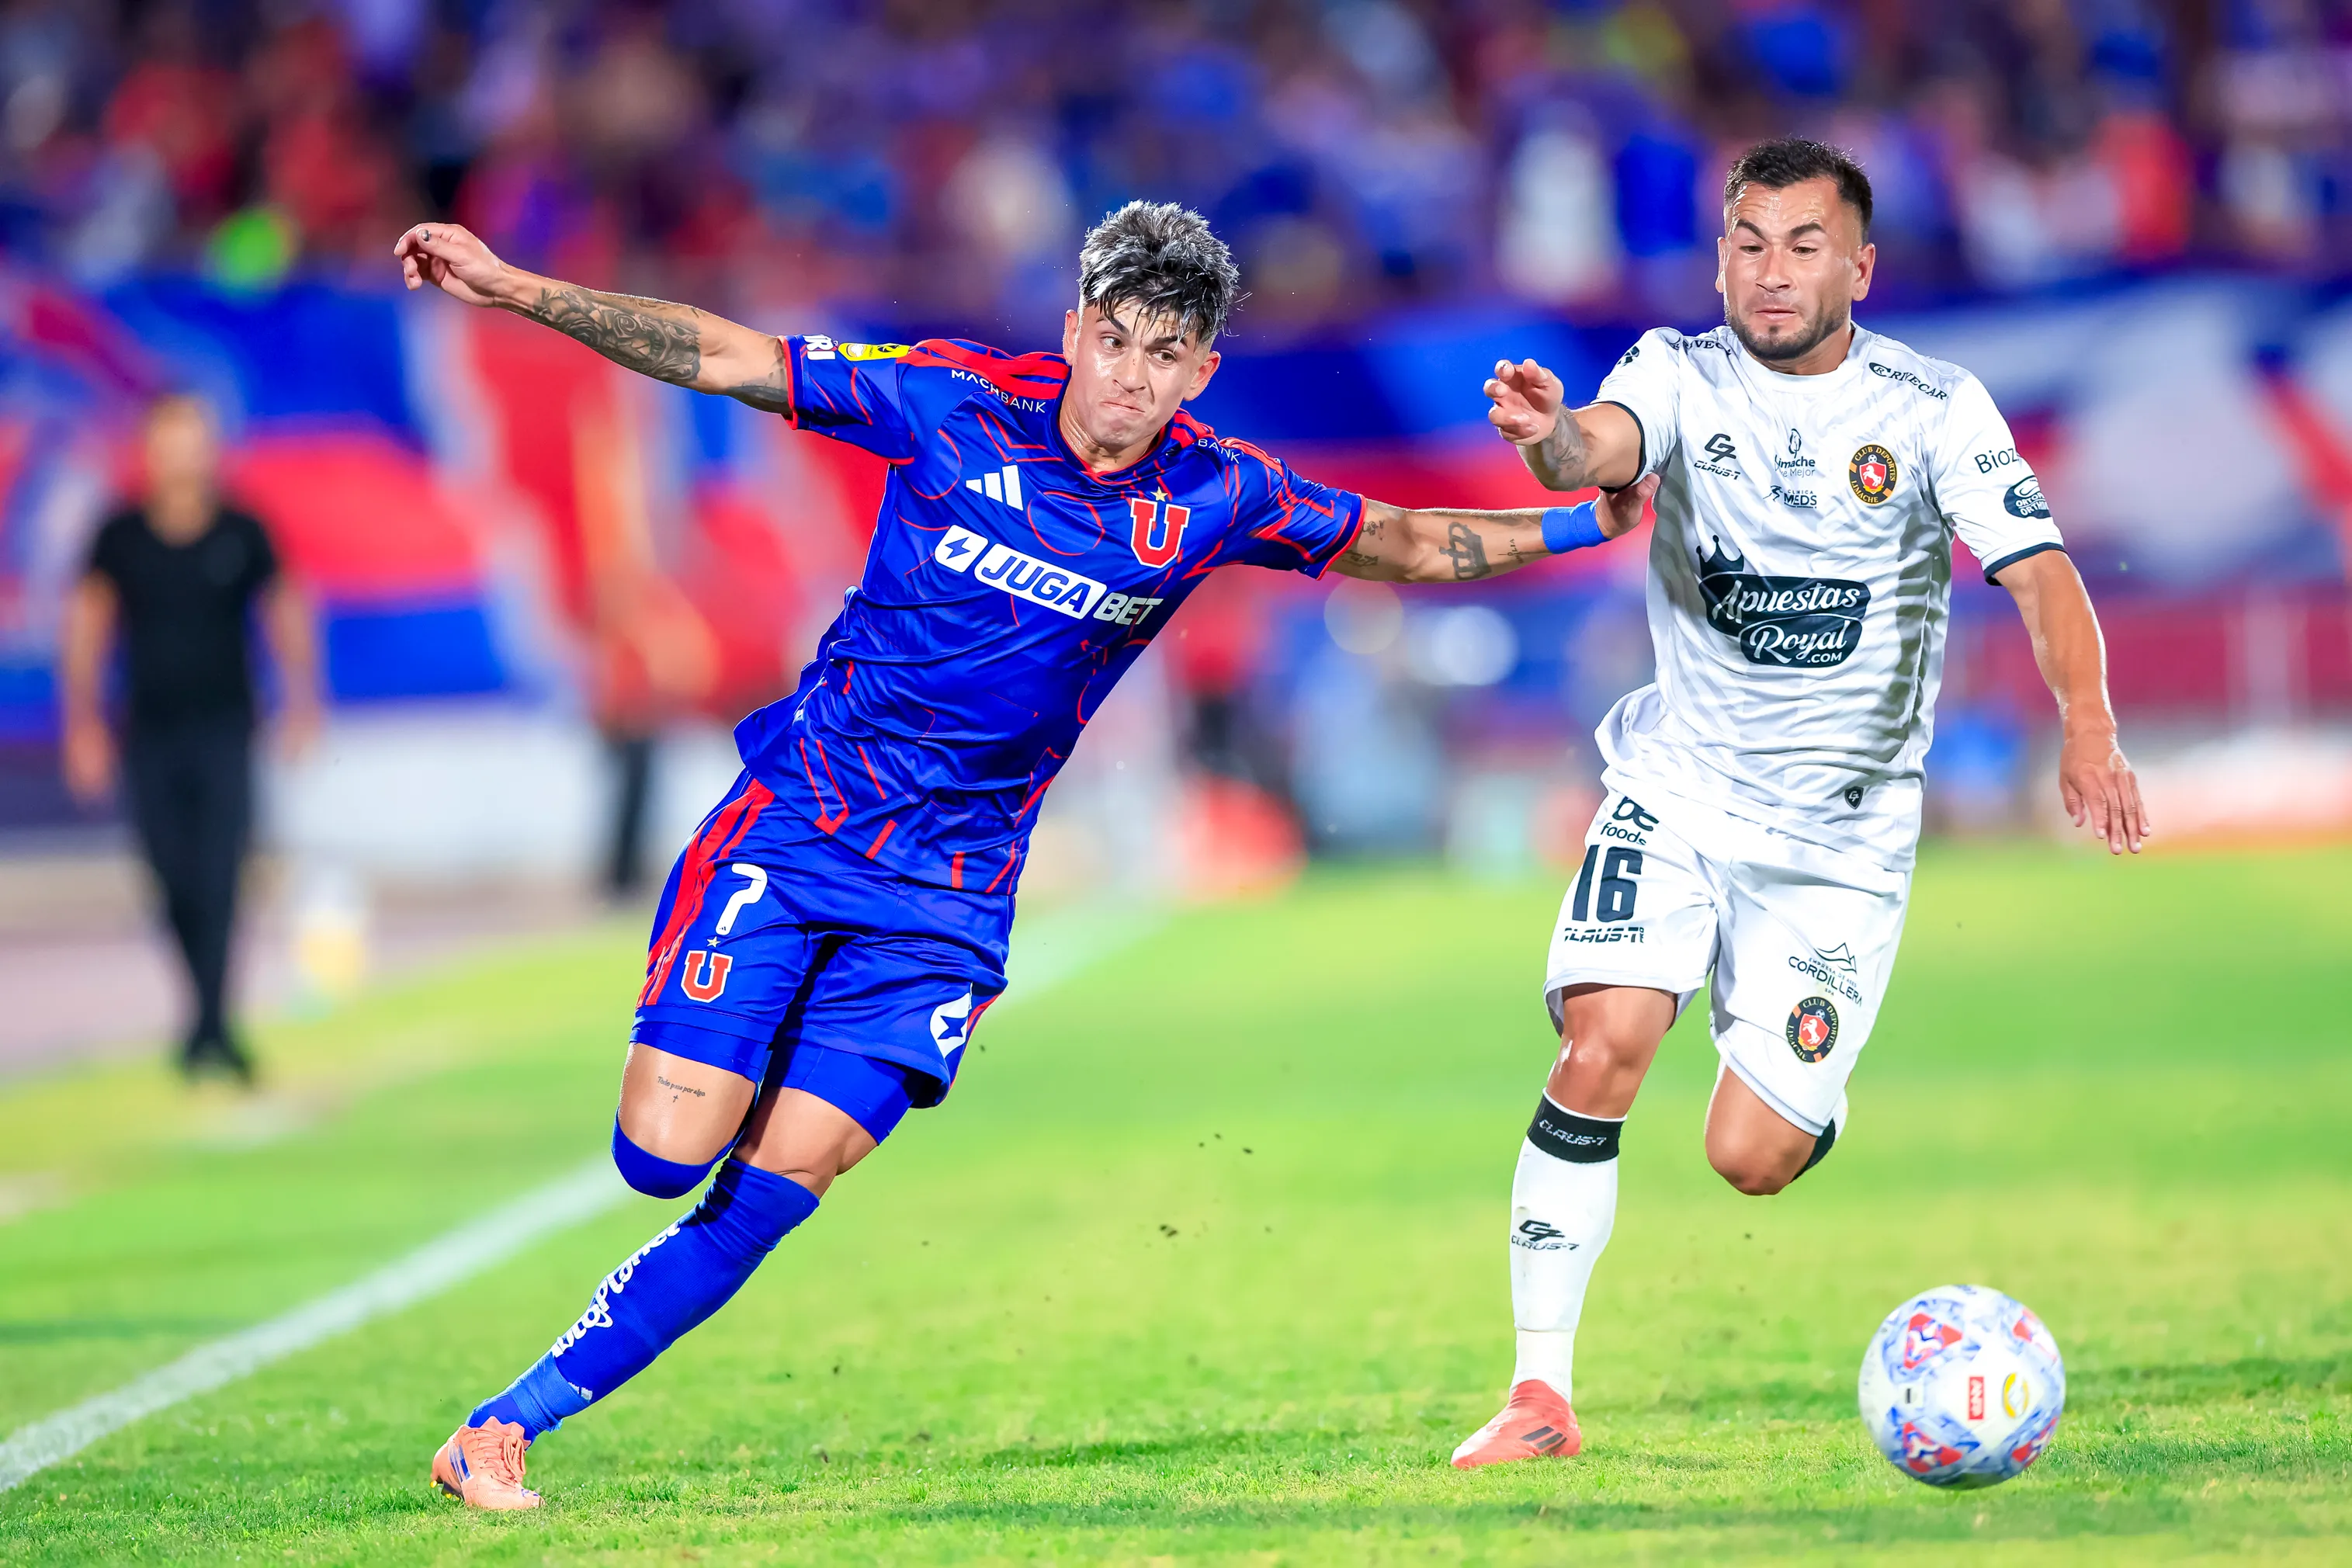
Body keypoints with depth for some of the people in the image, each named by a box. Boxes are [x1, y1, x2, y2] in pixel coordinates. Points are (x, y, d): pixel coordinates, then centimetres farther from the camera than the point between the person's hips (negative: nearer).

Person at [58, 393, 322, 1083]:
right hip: (149, 734, 1)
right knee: (176, 884, 3)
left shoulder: (243, 534, -1)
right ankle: (210, 1014, 19)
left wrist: (302, 703, 1)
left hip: (224, 733, -1)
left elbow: (286, 616, 8)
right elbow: (86, 626, 5)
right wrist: (85, 722, -1)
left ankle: (211, 1024, -8)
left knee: (219, 879, -10)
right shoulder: (120, 537, 0)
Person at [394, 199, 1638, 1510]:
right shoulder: (956, 403, -10)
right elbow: (717, 358, -7)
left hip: (950, 895, 2)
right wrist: (517, 289, -13)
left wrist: (1589, 522, 7)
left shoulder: (1215, 500, -3)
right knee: (667, 1153, -15)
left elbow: (1408, 546, 13)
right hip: (795, 823, -2)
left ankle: (507, 1426, -2)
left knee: (777, 1186, -9)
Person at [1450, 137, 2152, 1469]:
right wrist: (1550, 436, -51)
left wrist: (2089, 729, -30)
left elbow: (2041, 572, -13)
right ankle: (1542, 1393, -14)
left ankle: (1804, 1101, 32)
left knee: (1751, 1161, -7)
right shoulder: (1686, 374, -6)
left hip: (1845, 832, -1)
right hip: (1676, 791, 1)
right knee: (1604, 1045, -22)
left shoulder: (1934, 408, -7)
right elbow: (1602, 448, -27)